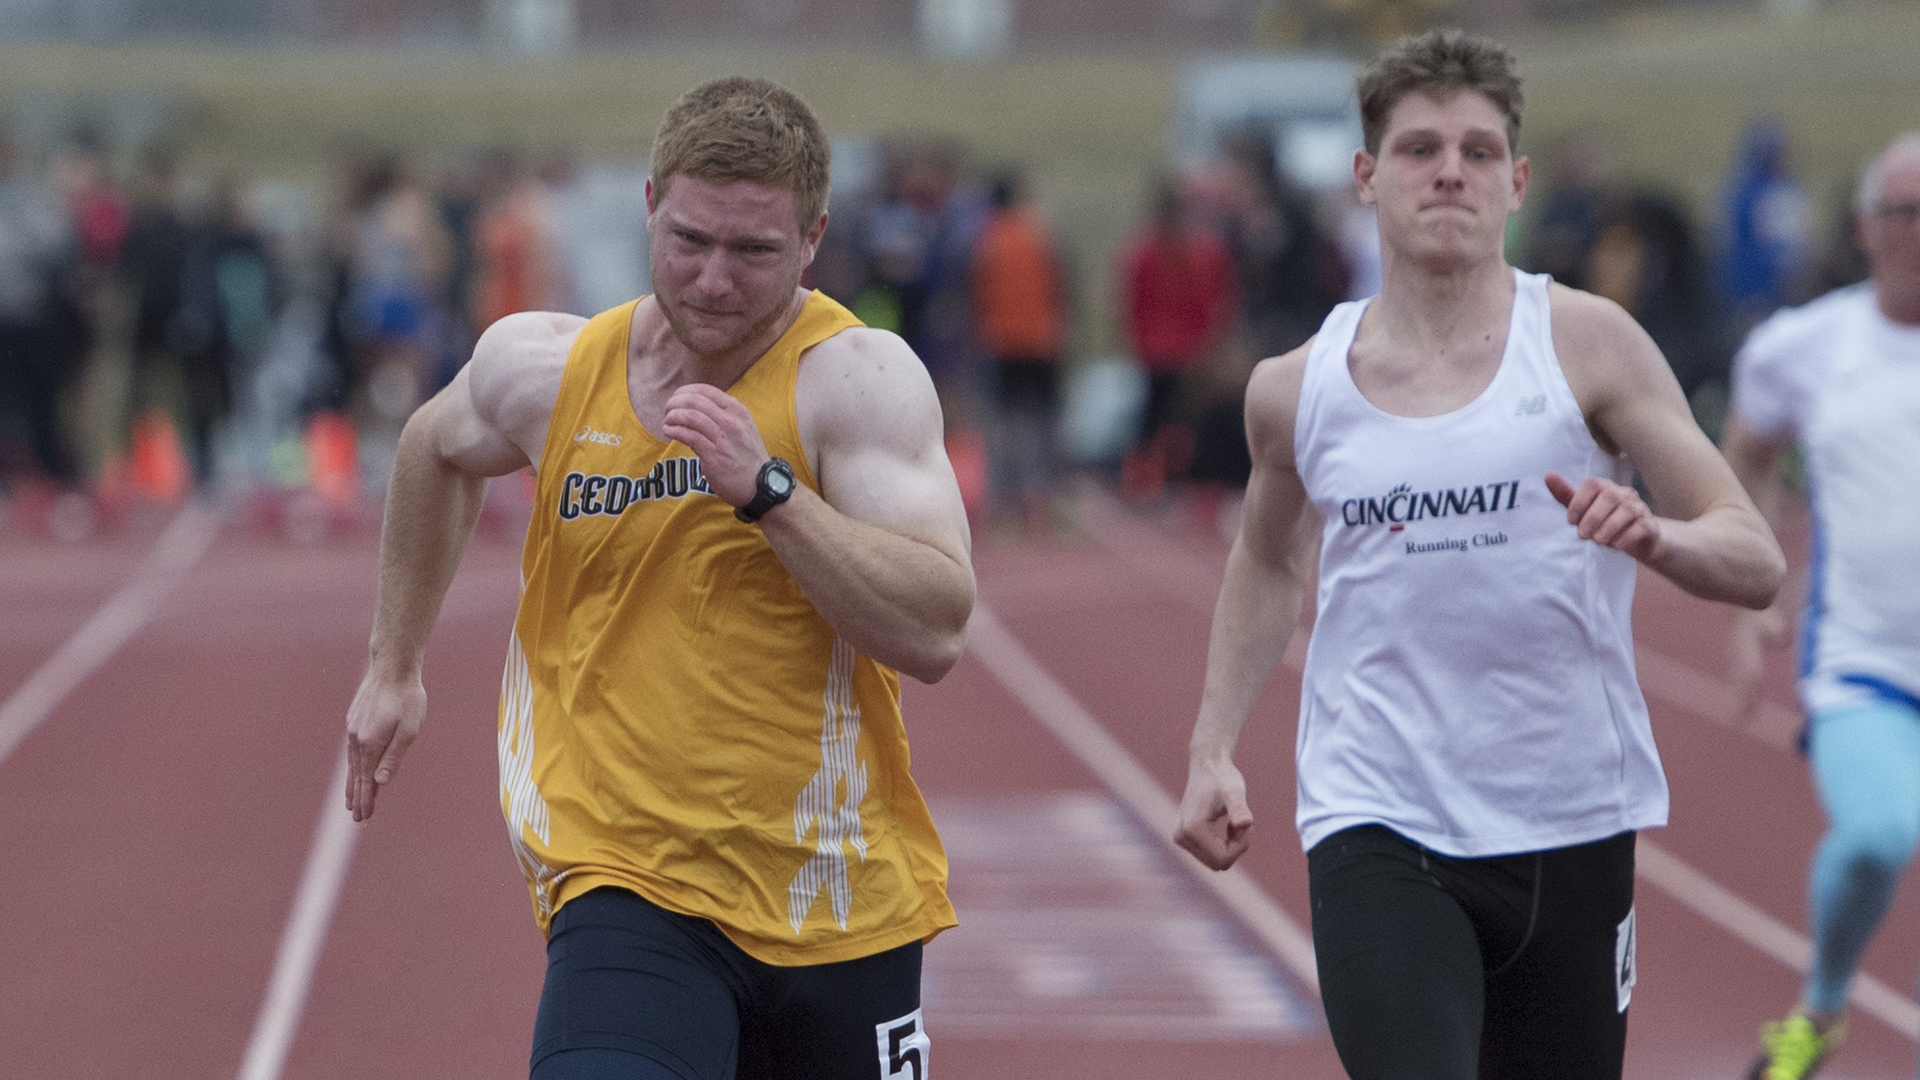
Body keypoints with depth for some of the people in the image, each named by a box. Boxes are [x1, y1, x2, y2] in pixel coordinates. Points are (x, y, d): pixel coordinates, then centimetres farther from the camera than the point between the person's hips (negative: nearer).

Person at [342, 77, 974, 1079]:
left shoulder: (858, 377, -12)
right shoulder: (543, 371, -1)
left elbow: (934, 634, -22)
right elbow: (436, 449, 24)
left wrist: (767, 487, -29)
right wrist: (394, 667, 27)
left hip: (841, 909, 0)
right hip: (632, 893, 0)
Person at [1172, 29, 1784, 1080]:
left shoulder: (1586, 343, -3)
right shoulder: (1296, 389, 3)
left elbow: (1755, 562, -4)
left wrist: (1654, 538, -26)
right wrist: (1211, 747, 14)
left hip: (1567, 827, 1)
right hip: (1374, 828, 0)